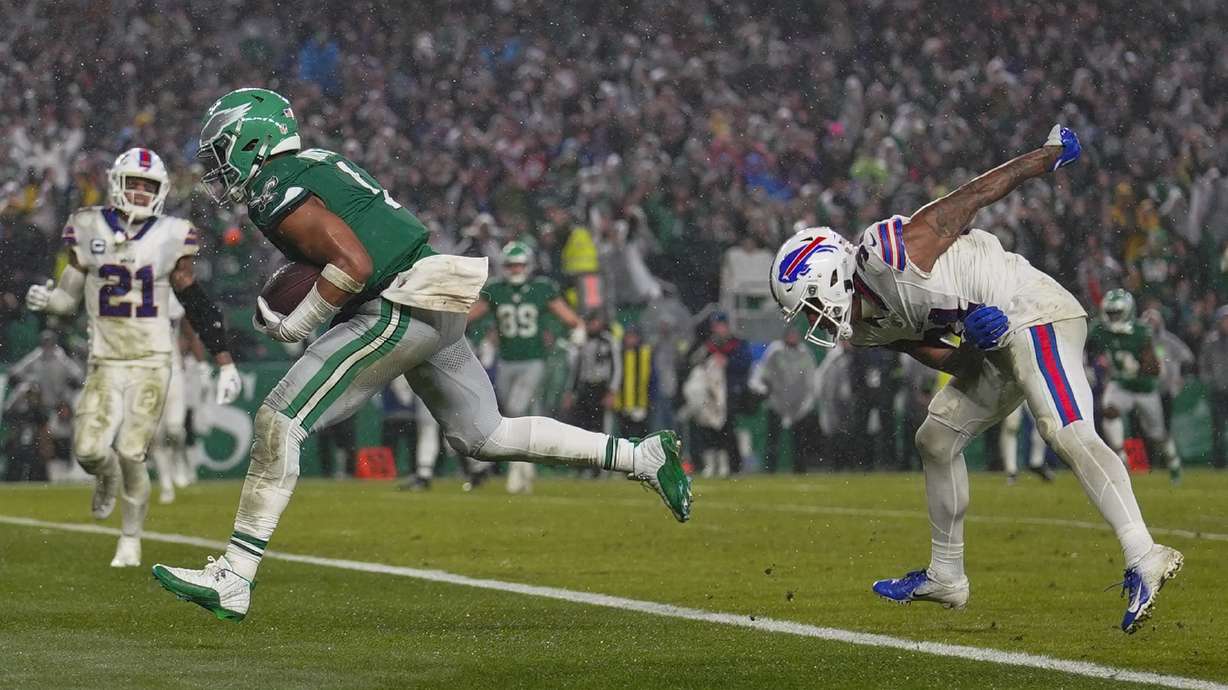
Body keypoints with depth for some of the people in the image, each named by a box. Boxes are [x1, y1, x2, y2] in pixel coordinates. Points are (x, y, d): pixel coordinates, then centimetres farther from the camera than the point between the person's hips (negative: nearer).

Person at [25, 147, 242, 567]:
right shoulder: (90, 232, 3)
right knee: (89, 449, -12)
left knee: (131, 454, -10)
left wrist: (225, 363, 5)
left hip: (151, 362, -2)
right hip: (105, 361, 2)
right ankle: (107, 478, 27)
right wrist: (45, 299, -12)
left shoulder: (170, 238, -2)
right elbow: (69, 299, 11)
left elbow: (197, 306, 5)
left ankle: (131, 540, 11)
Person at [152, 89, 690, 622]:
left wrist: (295, 325, -10)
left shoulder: (275, 191, -9)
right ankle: (643, 457, 18)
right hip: (437, 314, 10)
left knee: (279, 423, -10)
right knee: (483, 437, 19)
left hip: (398, 312, -10)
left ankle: (232, 579, -12)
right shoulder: (318, 164, 20)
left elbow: (354, 263, -19)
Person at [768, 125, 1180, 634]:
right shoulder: (867, 330, 7)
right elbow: (949, 363, 7)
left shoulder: (890, 256, -20)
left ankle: (1143, 559, -37)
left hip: (1034, 315, -10)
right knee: (937, 440, 17)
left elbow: (977, 194, -12)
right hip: (996, 341, 10)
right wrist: (976, 343, -15)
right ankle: (946, 577, 29)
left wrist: (1051, 154, -3)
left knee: (1068, 435, -26)